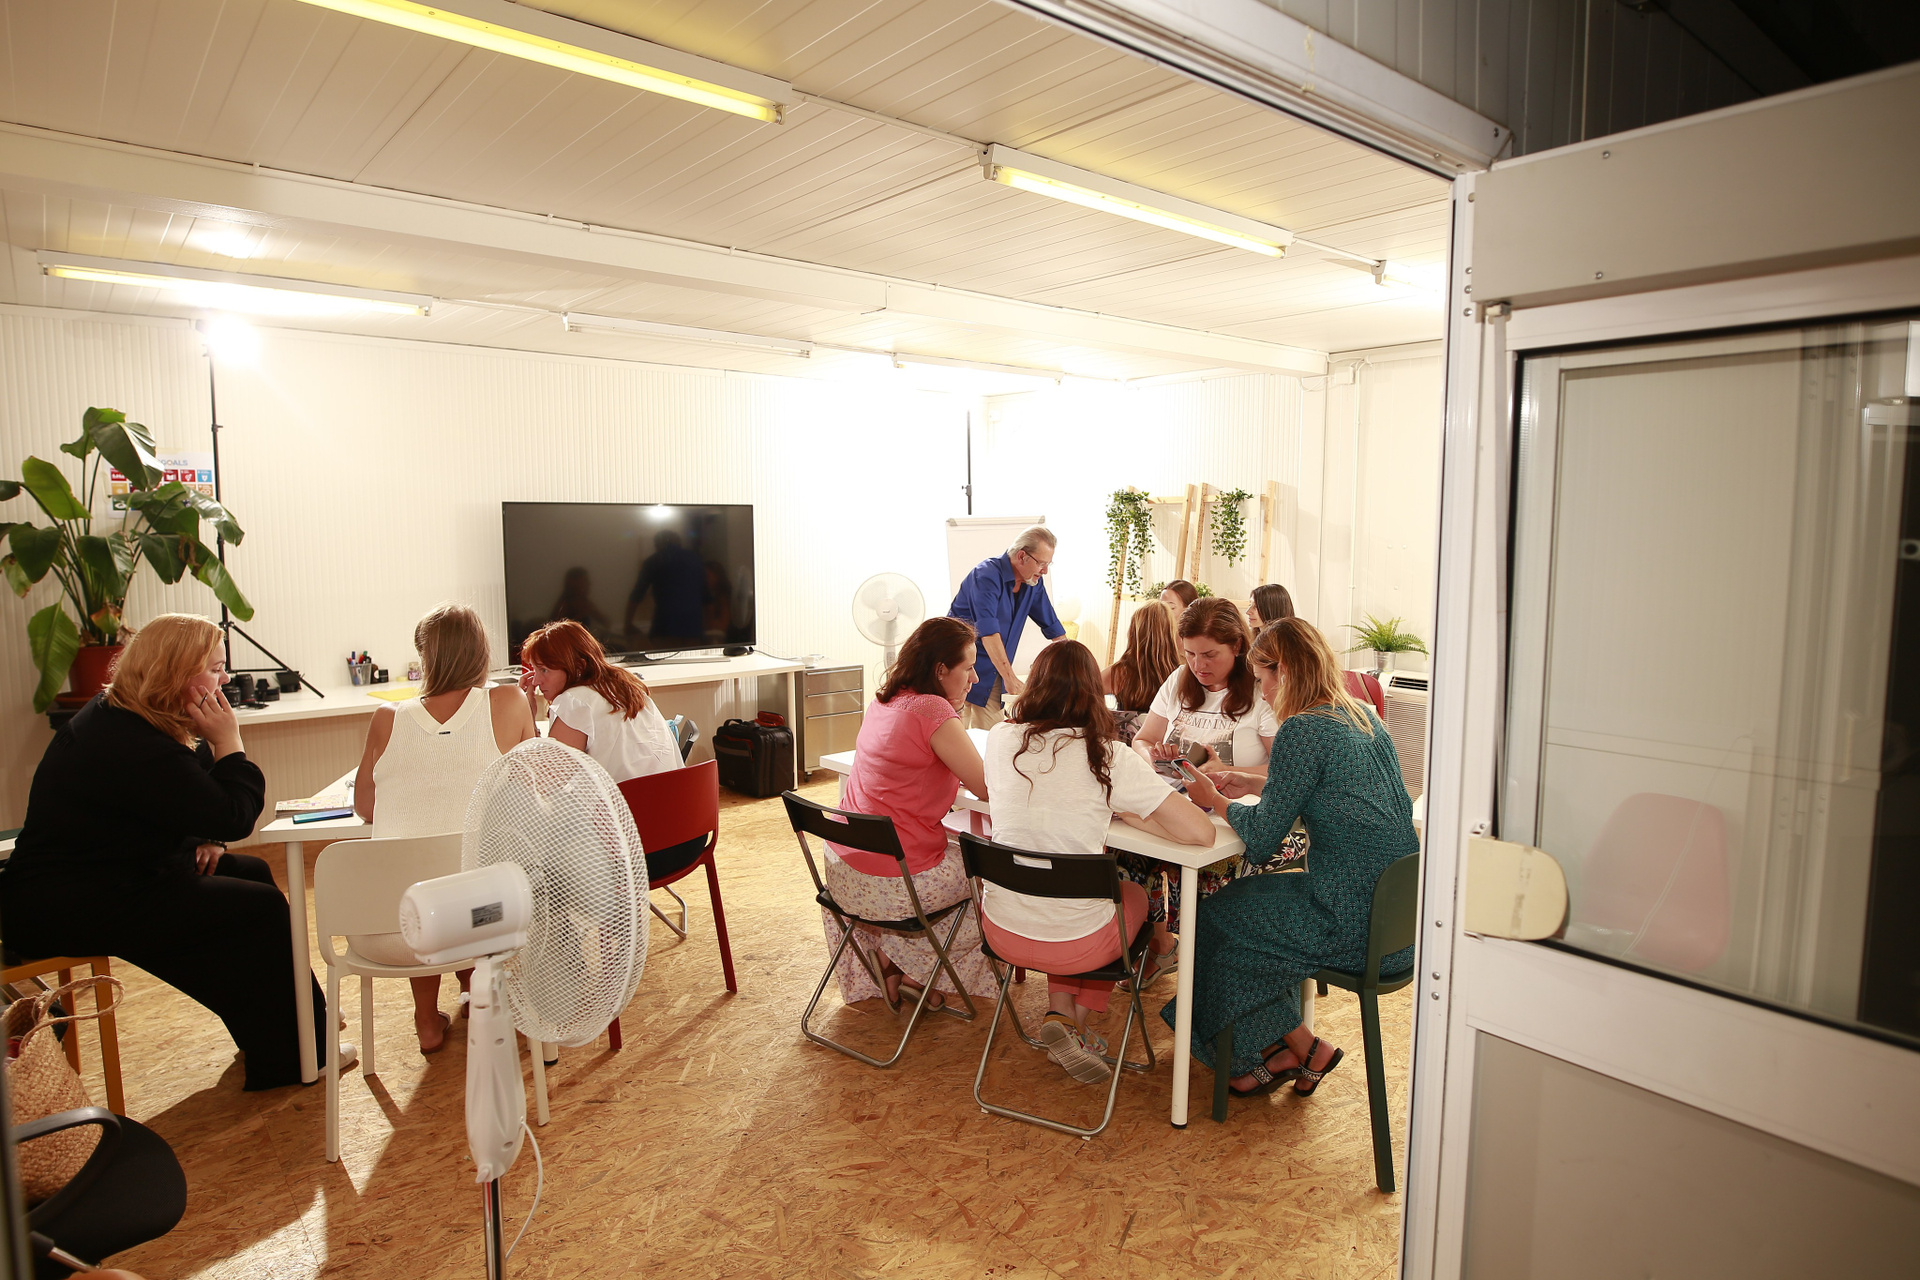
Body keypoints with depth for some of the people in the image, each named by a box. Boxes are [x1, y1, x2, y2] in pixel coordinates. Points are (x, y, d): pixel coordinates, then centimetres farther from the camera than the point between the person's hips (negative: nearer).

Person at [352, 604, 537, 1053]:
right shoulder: (507, 703, -2)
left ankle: (427, 1020, 41)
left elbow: (364, 808, 17)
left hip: (383, 936, 1)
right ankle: (473, 987, 50)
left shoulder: (388, 719, 3)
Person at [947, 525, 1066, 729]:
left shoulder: (1034, 583, 3)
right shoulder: (987, 575, -20)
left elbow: (1053, 628, 12)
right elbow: (989, 631, -29)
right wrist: (1010, 678, -33)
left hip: (993, 672, 7)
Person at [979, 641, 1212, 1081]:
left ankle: (1059, 1014, 21)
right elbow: (1201, 832, -14)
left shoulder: (1001, 738, -4)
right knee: (1134, 894, 30)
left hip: (1001, 930, 3)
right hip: (1074, 942, -3)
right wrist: (1126, 813, -1)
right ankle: (1073, 1023, 26)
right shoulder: (1109, 756, -14)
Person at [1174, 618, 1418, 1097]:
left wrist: (1212, 798, 4)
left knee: (1216, 921, 9)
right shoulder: (1363, 717, 9)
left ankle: (1304, 1049, 20)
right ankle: (1283, 1048, 27)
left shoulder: (1302, 730, -18)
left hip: (1356, 925, -9)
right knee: (1250, 899, 21)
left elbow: (1261, 841, -13)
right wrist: (1248, 784, 23)